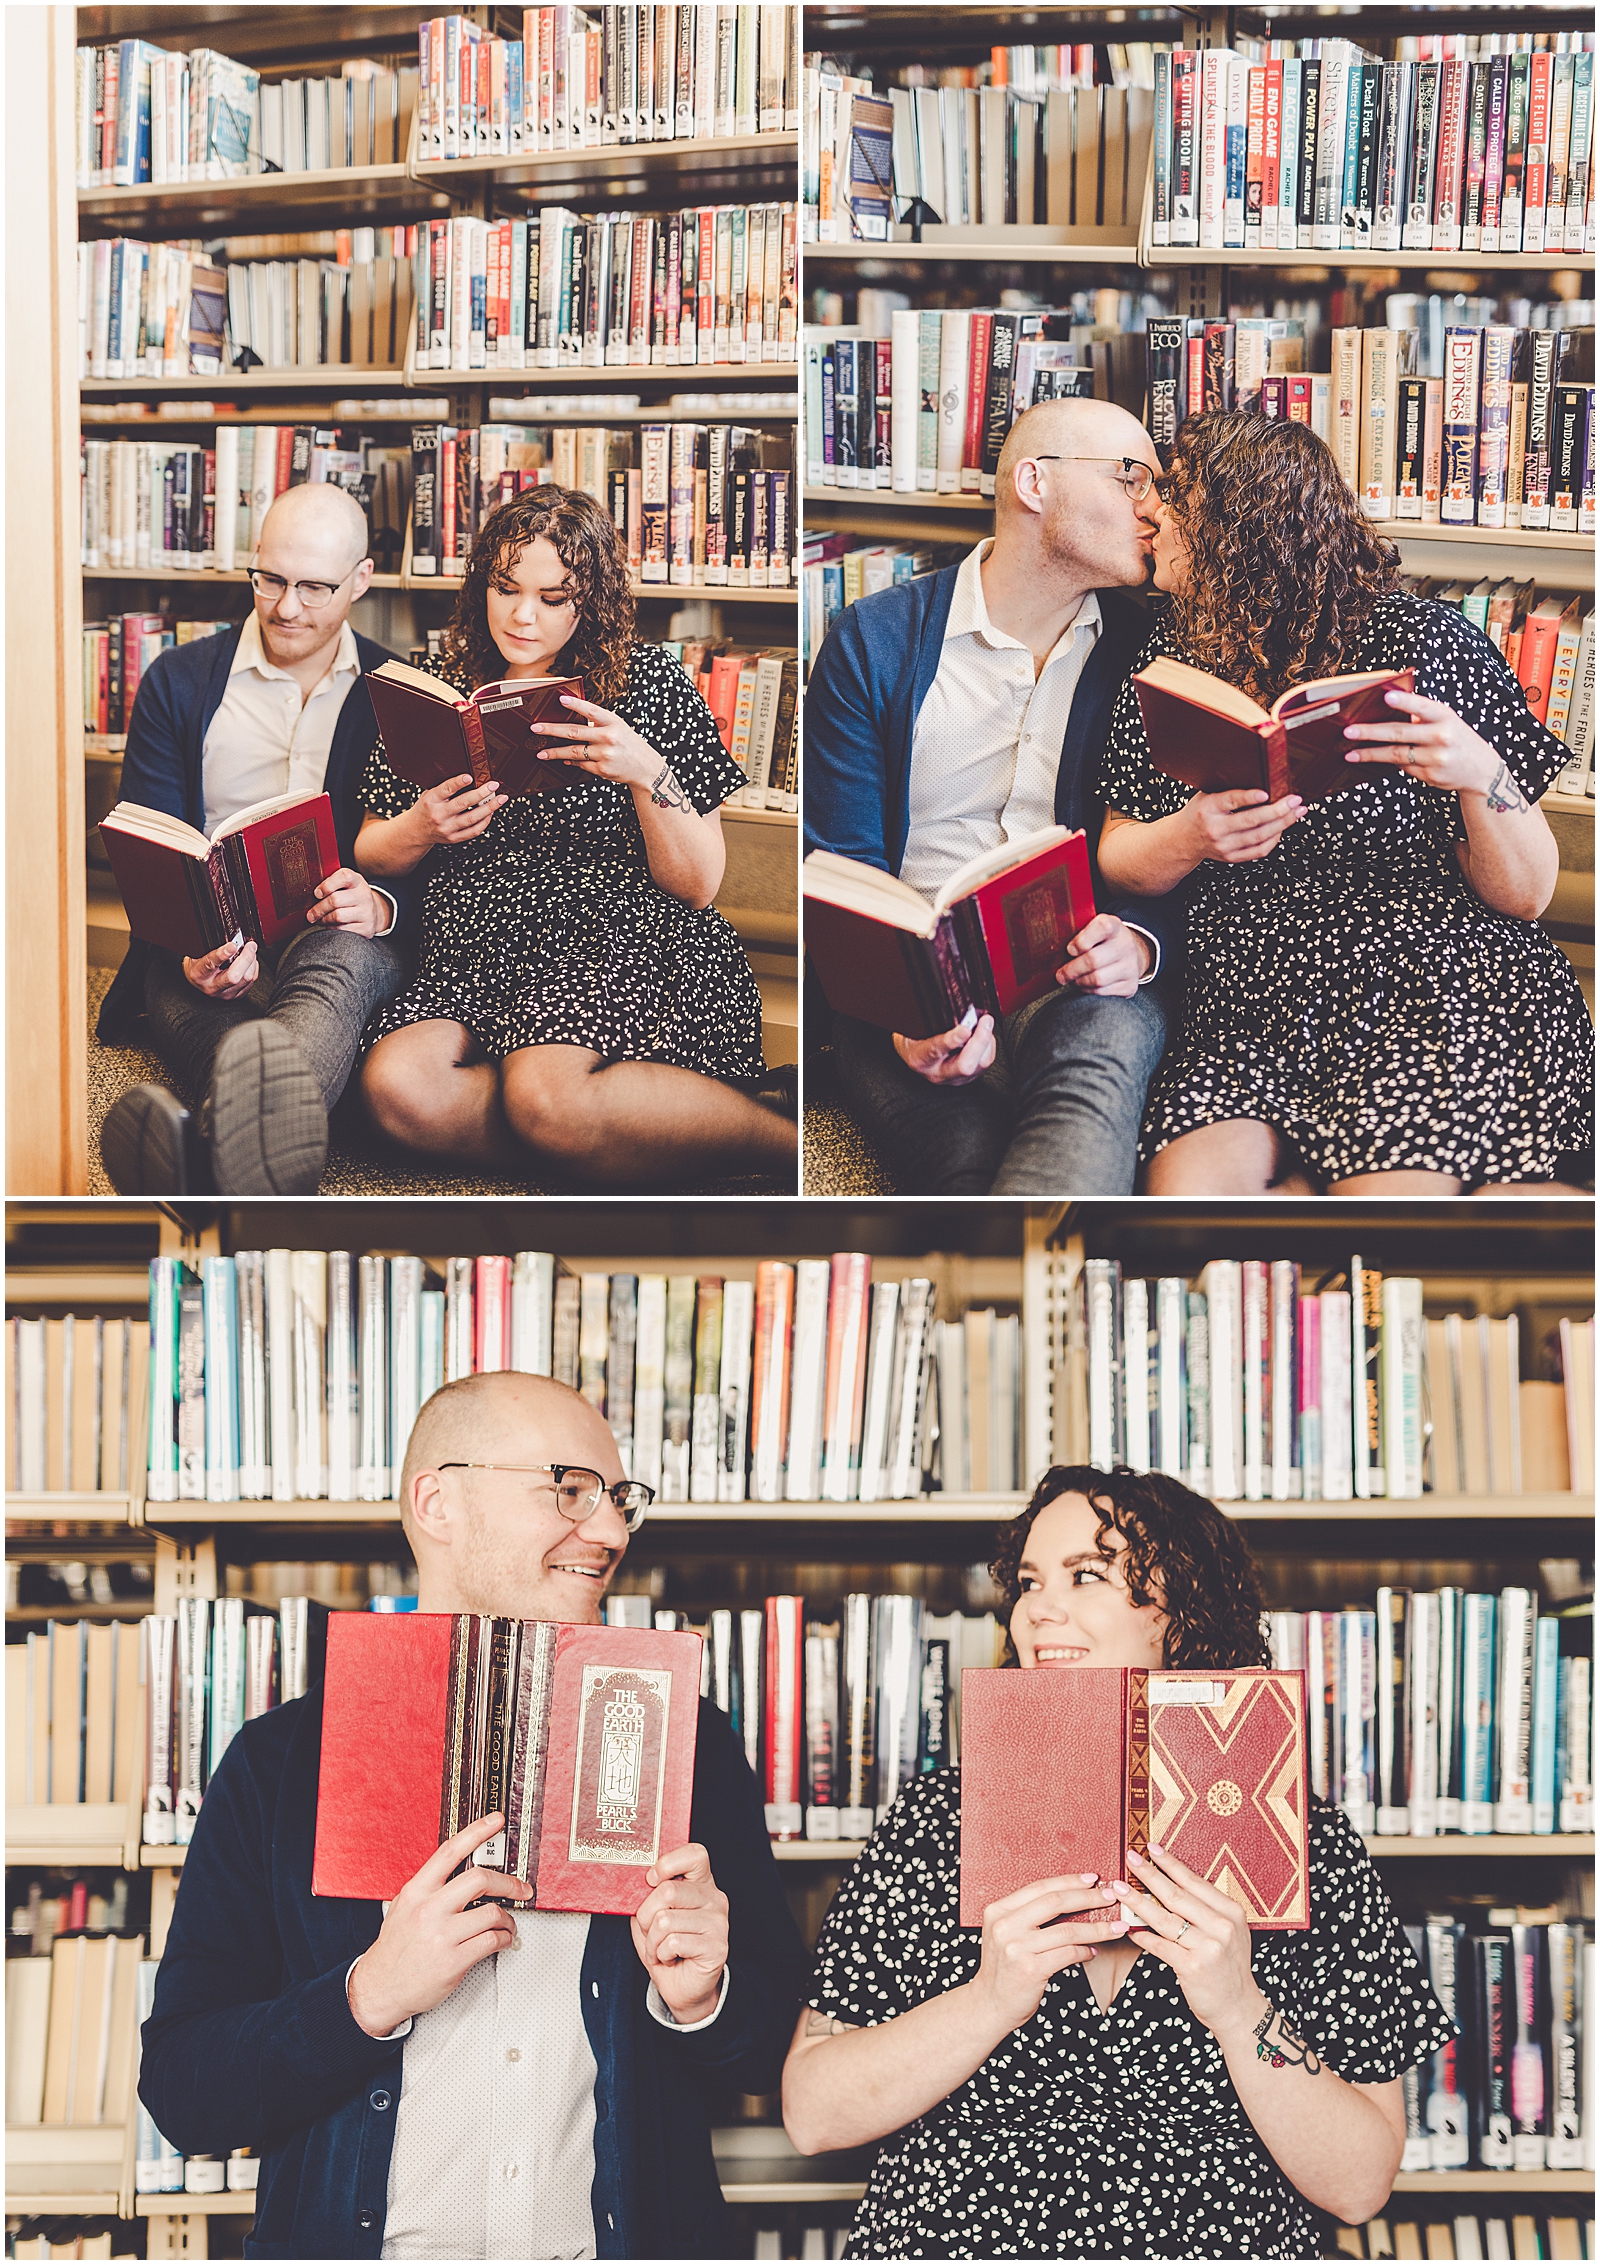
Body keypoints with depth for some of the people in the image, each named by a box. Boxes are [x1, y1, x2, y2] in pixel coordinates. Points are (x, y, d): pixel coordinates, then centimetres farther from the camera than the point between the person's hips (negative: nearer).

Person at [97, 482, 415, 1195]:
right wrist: (189, 954, -17)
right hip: (209, 955, 2)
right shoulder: (177, 682, 11)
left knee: (344, 959, -40)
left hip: (346, 940, -2)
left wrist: (382, 907, -18)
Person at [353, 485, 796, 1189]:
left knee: (541, 1087, -37)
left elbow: (697, 886, 3)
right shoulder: (442, 692, 15)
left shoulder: (650, 682, 8)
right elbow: (369, 855, 20)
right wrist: (421, 828, -3)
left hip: (625, 940, -3)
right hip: (478, 962, 4)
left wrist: (648, 774, -14)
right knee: (396, 1083, -31)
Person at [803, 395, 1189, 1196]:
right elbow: (843, 866, 1)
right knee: (970, 1153, -36)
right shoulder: (873, 640, 6)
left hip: (1083, 980, 2)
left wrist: (1138, 940, -14)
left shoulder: (1143, 651, 12)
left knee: (1106, 1039, -37)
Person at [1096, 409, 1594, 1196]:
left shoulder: (1417, 639, -2)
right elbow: (1116, 857, 13)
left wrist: (1483, 778, -23)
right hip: (1253, 1008, 4)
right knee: (1185, 1190, -27)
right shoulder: (1175, 655, 13)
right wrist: (1189, 838, -10)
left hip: (1433, 985, -3)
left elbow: (1524, 896, -2)